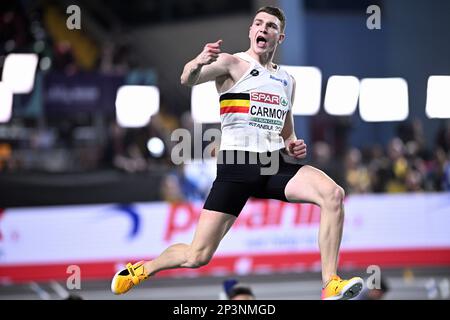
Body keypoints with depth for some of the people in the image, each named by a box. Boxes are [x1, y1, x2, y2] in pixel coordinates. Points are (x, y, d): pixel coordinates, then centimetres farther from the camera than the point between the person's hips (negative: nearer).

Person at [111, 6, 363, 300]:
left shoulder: (287, 80, 19)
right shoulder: (233, 64, 1)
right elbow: (187, 80, -19)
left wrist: (294, 147, 6)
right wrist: (198, 64, -43)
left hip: (276, 165, 4)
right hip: (237, 166, -4)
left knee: (333, 193, -25)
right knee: (198, 256, -6)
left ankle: (331, 285, -22)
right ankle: (141, 270, 25)